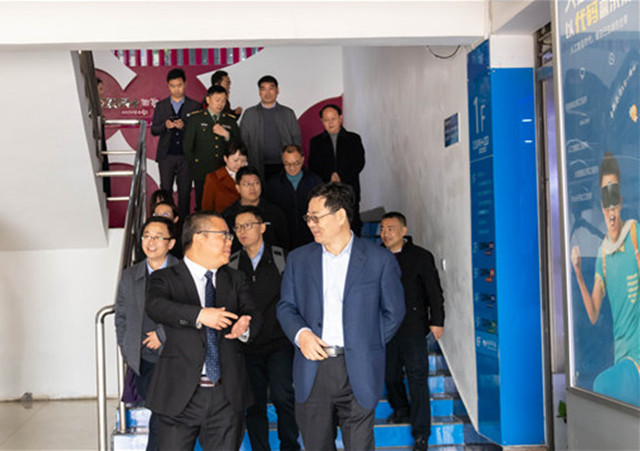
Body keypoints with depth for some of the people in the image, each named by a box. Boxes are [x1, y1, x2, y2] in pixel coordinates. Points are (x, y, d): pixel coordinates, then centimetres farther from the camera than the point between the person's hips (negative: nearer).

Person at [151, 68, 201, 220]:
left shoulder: (194, 106, 6)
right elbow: (154, 130, 9)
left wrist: (184, 126, -16)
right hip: (166, 156, 1)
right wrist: (165, 126, -11)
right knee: (165, 191, 0)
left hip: (186, 156, -1)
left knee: (185, 191, 2)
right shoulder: (161, 106, 12)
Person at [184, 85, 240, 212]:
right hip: (202, 172, -2)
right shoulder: (195, 118, 7)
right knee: (202, 207, -2)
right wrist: (194, 166, 3)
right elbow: (187, 145, 7)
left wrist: (226, 135, -7)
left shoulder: (230, 120, 14)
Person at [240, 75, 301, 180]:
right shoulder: (249, 114, 9)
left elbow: (297, 141, 10)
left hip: (284, 167, 1)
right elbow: (243, 142, 7)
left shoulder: (288, 113, 11)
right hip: (259, 168, 0)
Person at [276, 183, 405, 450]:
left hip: (358, 372, -2)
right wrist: (300, 333, -7)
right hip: (312, 371, 3)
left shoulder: (379, 260, 0)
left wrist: (367, 347, 1)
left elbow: (393, 311, 7)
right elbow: (286, 306, 13)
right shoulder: (298, 259, 9)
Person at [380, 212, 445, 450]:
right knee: (390, 375, 11)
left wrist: (437, 321, -7)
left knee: (417, 379, -5)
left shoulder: (420, 257, -3)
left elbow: (434, 291, -1)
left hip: (413, 329, -4)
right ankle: (401, 411, 36)